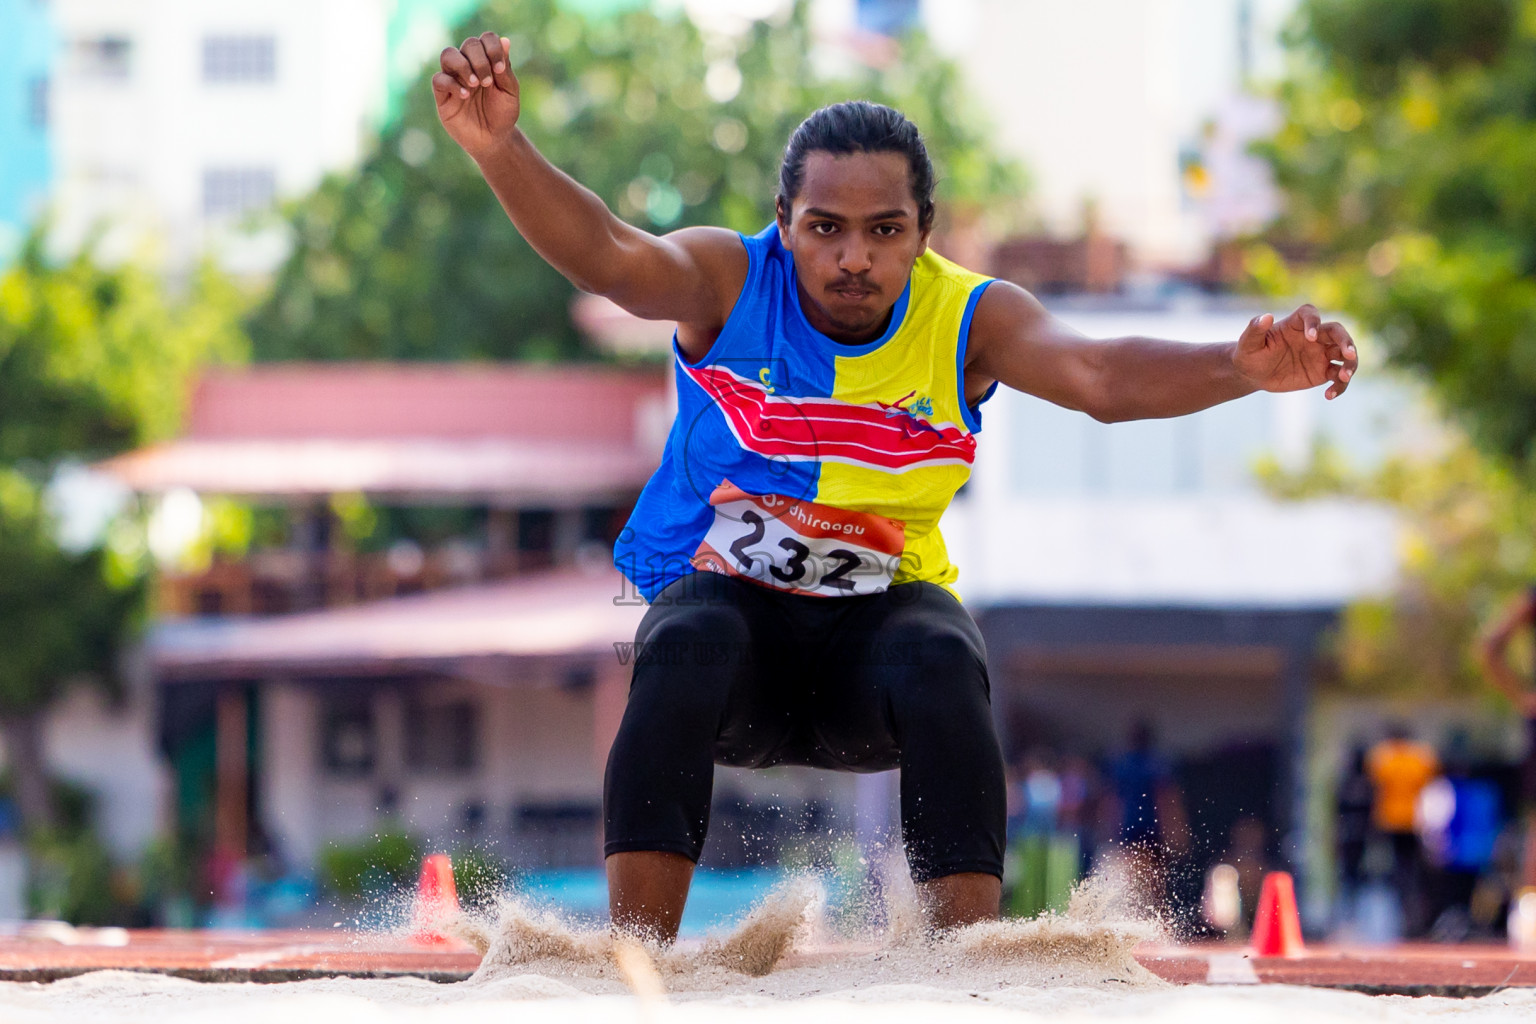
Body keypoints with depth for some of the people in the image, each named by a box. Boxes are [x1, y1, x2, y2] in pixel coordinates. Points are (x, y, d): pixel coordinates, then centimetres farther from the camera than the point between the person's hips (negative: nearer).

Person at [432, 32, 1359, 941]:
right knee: (687, 648, -33)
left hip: (882, 607, 1)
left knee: (943, 664, -32)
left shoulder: (969, 319, -11)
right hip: (728, 592, -1)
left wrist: (1240, 370, -49)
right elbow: (606, 256, -31)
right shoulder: (728, 283, -13)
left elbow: (1097, 375, -28)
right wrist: (499, 148, -52)